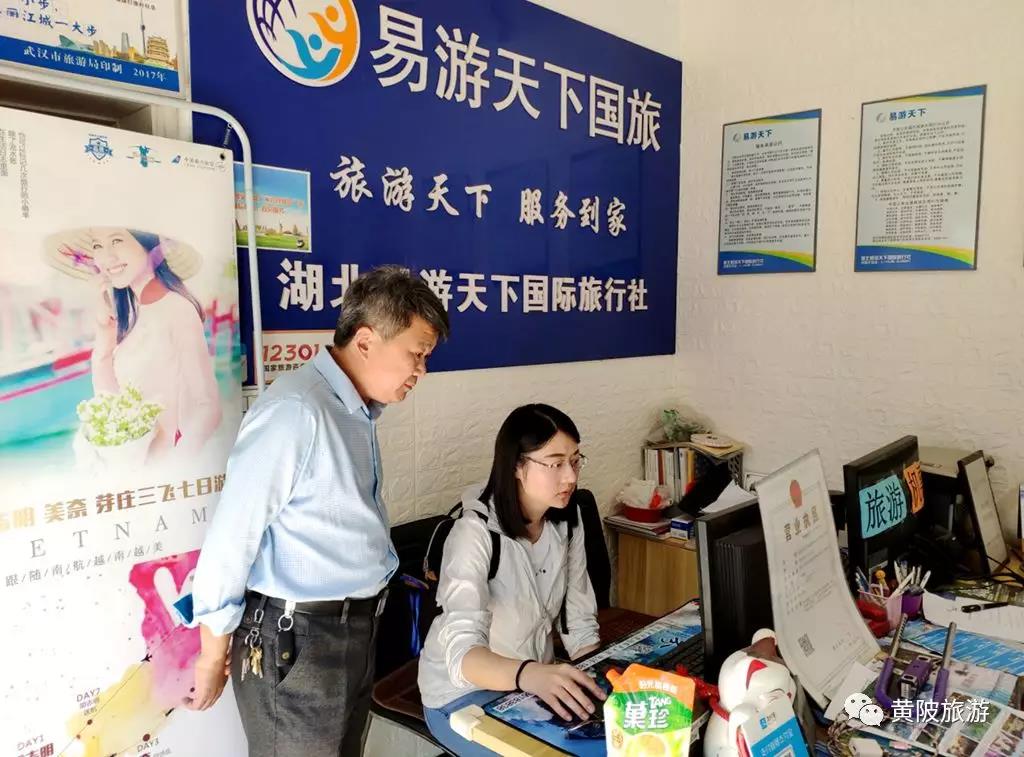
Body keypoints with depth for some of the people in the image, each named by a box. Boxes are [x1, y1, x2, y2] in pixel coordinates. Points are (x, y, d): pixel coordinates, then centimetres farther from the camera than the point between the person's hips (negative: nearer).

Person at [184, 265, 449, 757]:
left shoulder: (359, 411, 6)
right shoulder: (295, 411, -22)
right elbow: (230, 538, -19)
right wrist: (213, 658, -12)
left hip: (353, 631, 9)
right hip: (295, 640, -8)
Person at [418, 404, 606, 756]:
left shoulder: (565, 525, -4)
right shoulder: (475, 533, -25)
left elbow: (580, 625, -1)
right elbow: (463, 655, -36)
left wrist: (600, 682, -18)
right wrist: (530, 675, -54)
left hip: (540, 681, 6)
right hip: (465, 691, -6)